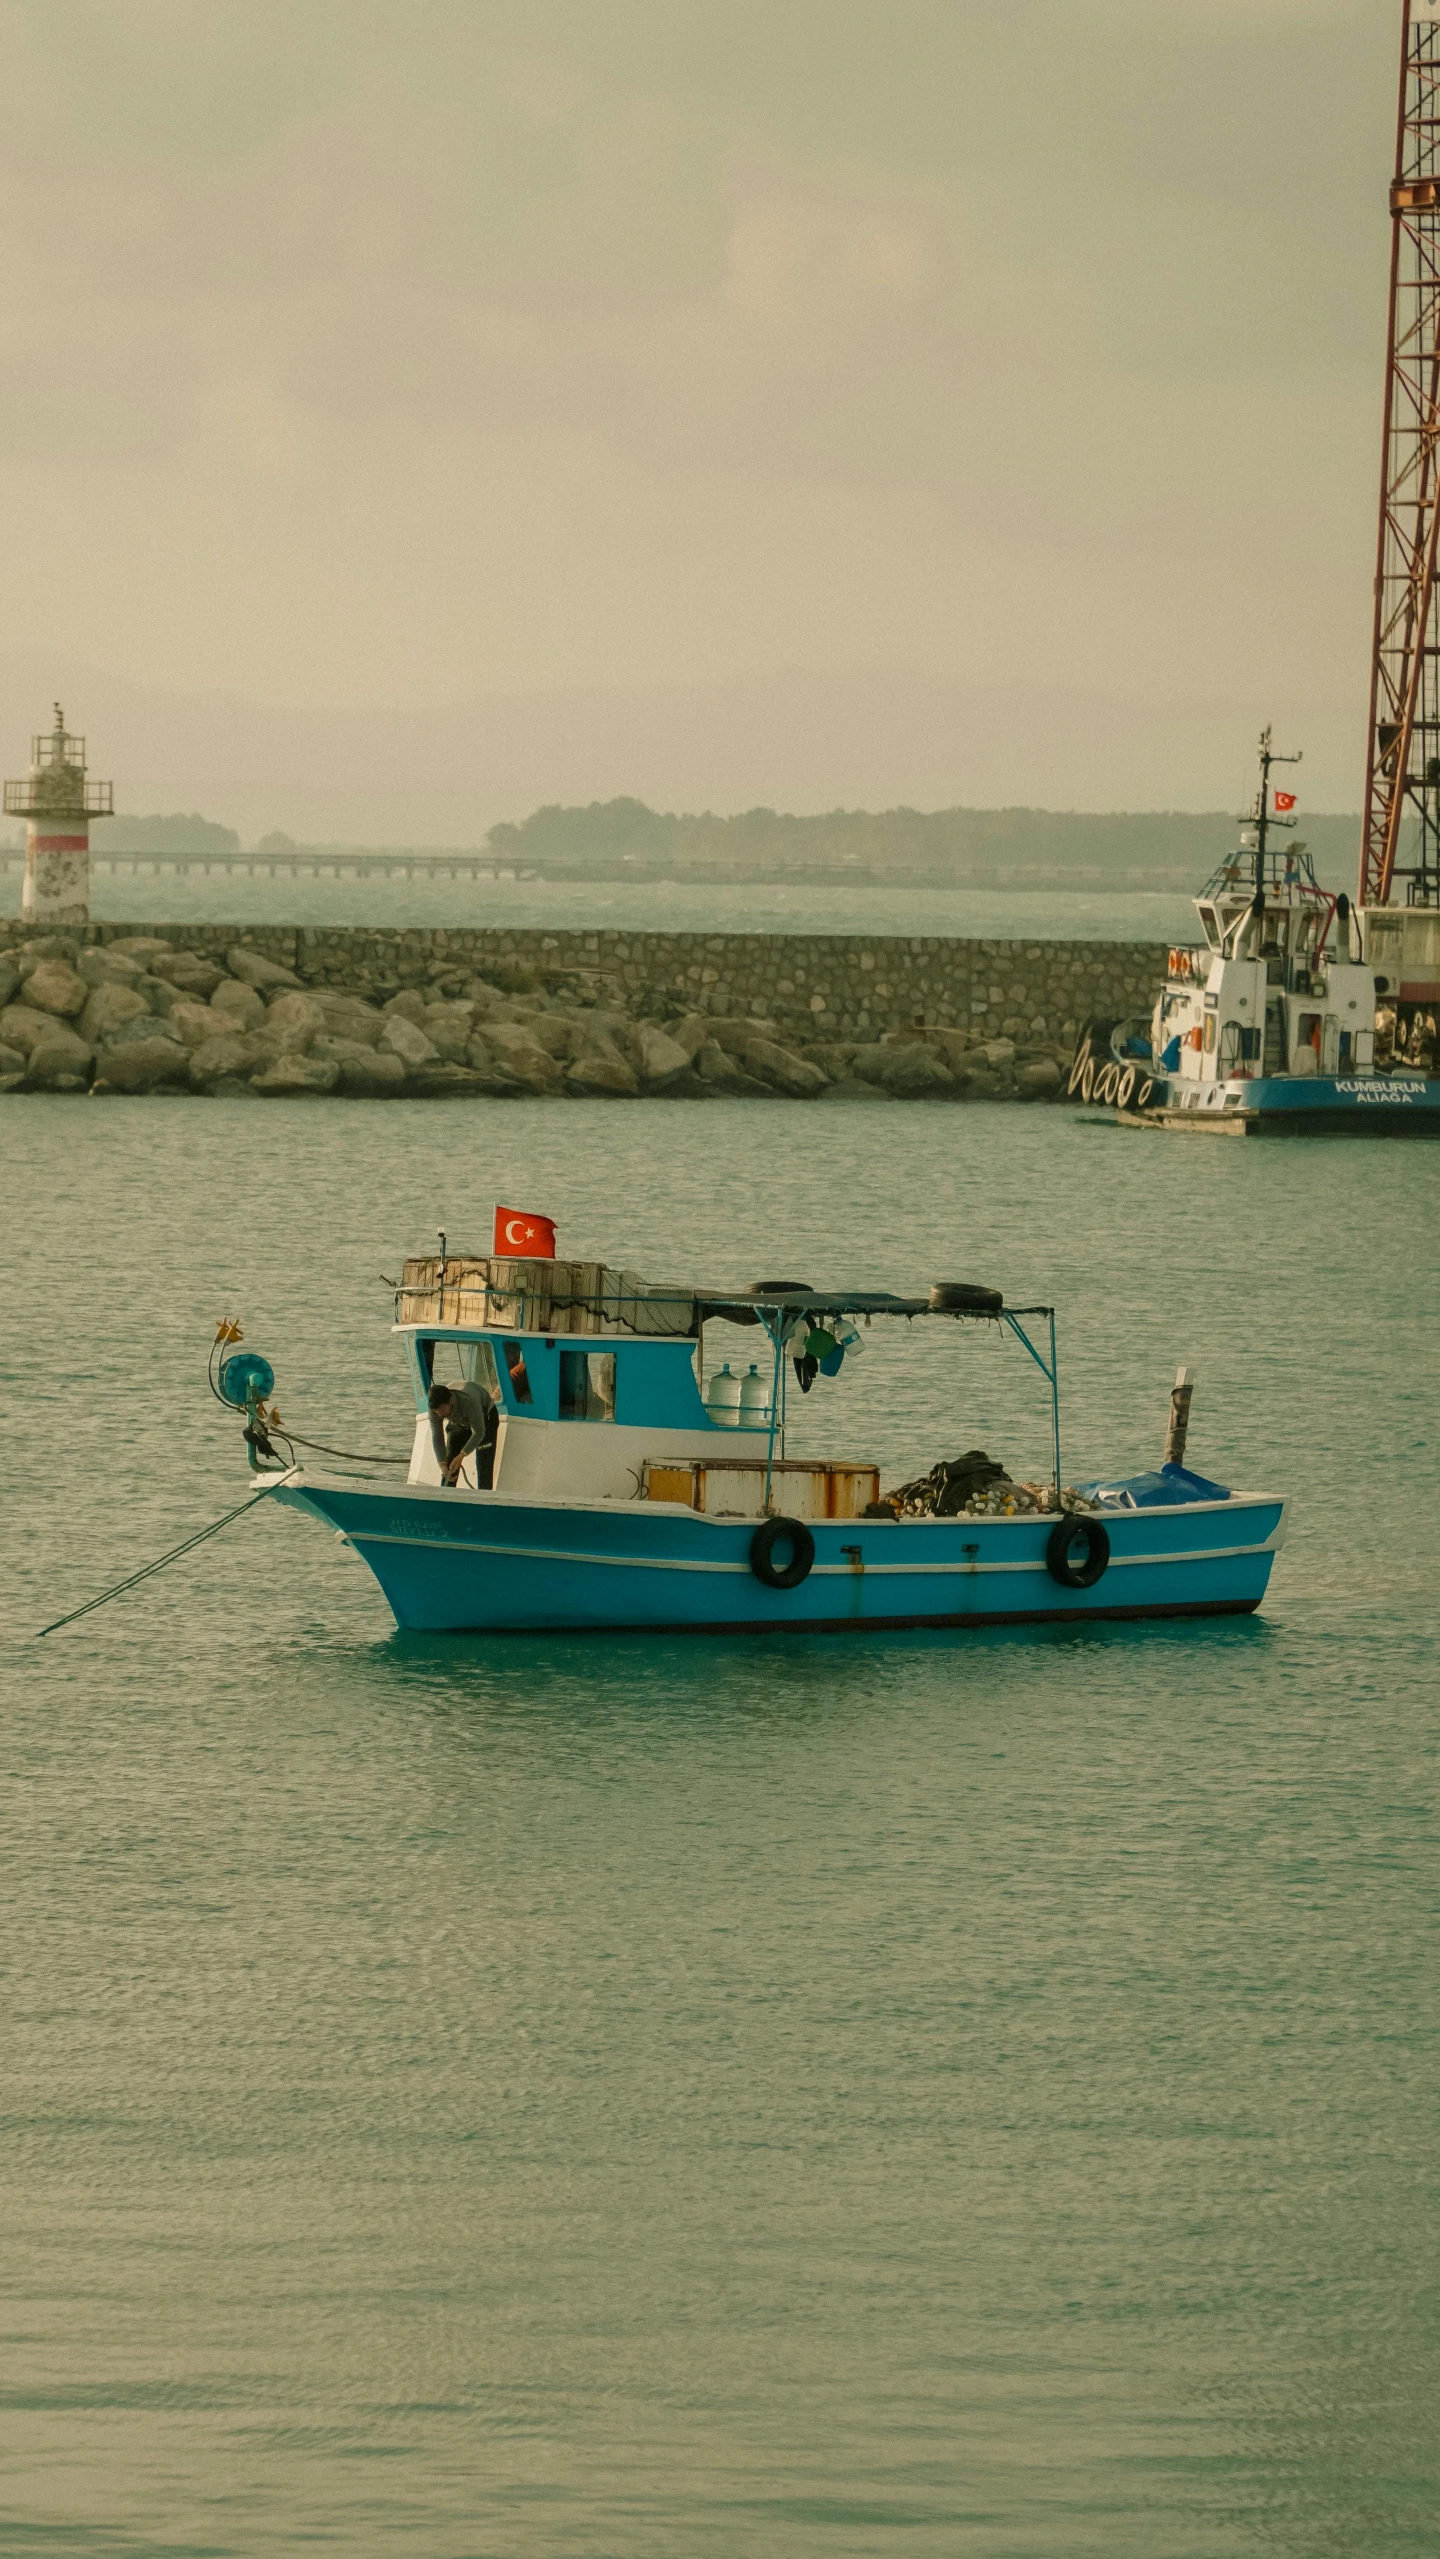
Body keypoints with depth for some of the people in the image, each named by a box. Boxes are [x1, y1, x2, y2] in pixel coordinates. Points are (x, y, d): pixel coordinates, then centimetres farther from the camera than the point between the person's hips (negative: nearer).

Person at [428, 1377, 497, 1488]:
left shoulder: (469, 1401, -45)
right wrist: (443, 1465, -35)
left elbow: (479, 1432, -36)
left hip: (484, 1417, -4)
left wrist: (462, 1455, -41)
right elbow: (437, 1437, -25)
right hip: (458, 1424, 4)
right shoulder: (435, 1407, -30)